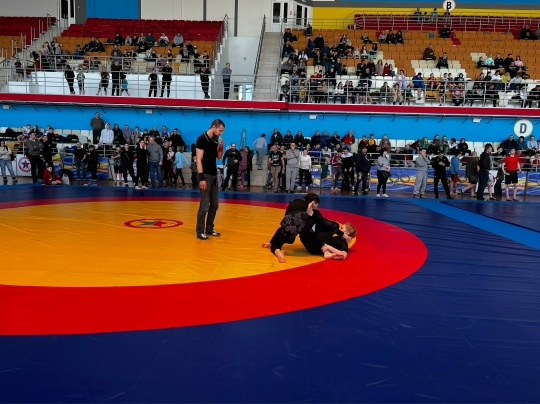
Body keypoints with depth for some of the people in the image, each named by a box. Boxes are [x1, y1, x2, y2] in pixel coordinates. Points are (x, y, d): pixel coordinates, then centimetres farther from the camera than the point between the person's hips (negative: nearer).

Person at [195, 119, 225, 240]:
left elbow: (219, 157, 18)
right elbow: (199, 160, -16)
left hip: (214, 175, 8)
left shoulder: (215, 140, 10)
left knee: (214, 204, 13)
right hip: (205, 175, -8)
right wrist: (201, 178, -22)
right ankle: (200, 231, 5)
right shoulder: (202, 139, -12)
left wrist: (221, 147, -1)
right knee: (205, 205, -5)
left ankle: (209, 229, 24)